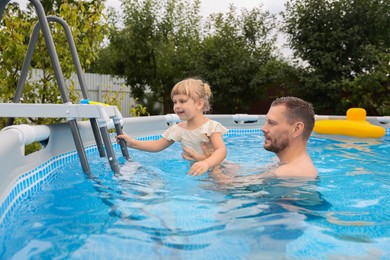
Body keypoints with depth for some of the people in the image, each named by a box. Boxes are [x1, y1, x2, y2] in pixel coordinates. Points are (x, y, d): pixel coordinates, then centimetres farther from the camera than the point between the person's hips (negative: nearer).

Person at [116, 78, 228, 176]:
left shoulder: (211, 126, -15)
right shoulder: (178, 129, 2)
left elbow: (221, 150, -27)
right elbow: (157, 145, 11)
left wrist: (206, 163, -48)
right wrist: (131, 143, 3)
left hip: (212, 171, -5)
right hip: (192, 172, 5)